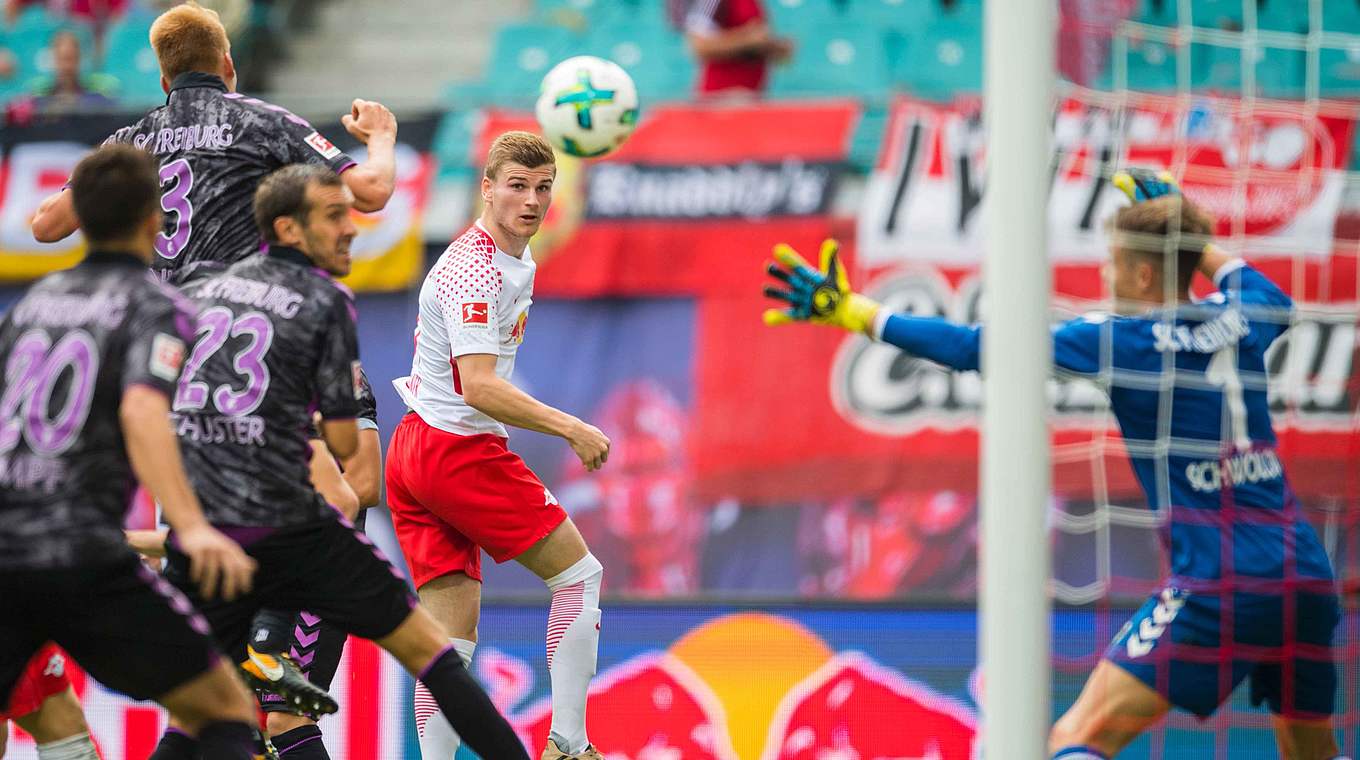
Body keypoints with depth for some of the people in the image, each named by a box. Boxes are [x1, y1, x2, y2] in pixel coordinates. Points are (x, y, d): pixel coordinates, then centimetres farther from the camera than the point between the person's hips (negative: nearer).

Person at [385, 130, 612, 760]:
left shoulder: (515, 258, 14)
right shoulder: (477, 270, -18)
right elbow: (480, 388, -26)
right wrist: (569, 428, -28)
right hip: (460, 449, -9)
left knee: (451, 633, 2)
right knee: (579, 574, 1)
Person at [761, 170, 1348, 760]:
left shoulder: (1121, 340, -4)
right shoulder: (1239, 323, 11)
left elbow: (974, 349, -5)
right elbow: (1276, 299, 39)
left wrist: (851, 310, 1)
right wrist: (1184, 229, 43)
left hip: (1218, 589, -6)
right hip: (1308, 580, 6)